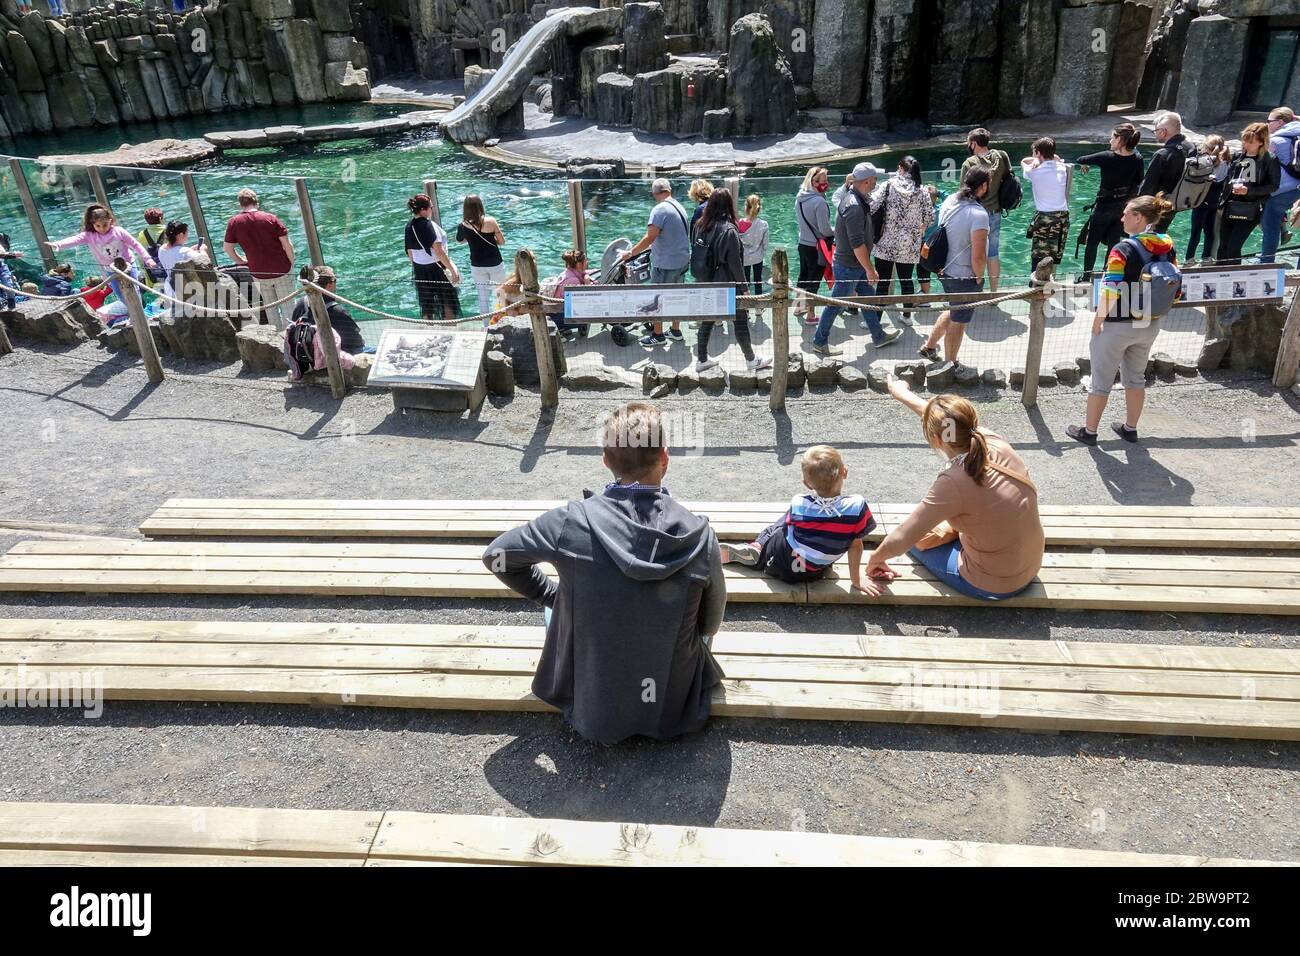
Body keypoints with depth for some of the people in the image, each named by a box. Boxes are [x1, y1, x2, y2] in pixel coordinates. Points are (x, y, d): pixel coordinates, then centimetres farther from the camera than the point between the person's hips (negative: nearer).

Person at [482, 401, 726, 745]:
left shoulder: (571, 522, -22)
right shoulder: (700, 536, -20)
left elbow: (496, 556, -4)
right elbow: (710, 623, -3)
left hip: (593, 711, -1)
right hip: (675, 709, 1)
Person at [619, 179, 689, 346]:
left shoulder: (660, 210, -18)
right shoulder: (679, 207, 7)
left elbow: (649, 238, -24)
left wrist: (630, 253, -18)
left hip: (665, 264, -8)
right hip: (682, 260, 8)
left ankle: (658, 335, 13)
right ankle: (676, 331, 28)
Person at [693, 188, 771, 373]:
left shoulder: (701, 226, -1)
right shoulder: (728, 230, -19)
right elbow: (735, 263, -16)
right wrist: (743, 285, -6)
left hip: (707, 283, 6)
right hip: (728, 285, -6)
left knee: (706, 321, 14)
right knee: (741, 321, 8)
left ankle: (701, 360, 19)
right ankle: (751, 360, 21)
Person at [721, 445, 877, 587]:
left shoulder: (798, 505, -23)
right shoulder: (858, 506, -27)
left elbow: (789, 529, -2)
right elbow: (856, 545, -14)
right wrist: (856, 579, 0)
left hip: (779, 565, -1)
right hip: (813, 575, 1)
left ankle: (756, 547, 12)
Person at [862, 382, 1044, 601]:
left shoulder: (954, 483, -31)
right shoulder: (994, 441, -15)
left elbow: (899, 541, -24)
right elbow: (950, 421, 6)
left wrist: (876, 557, -3)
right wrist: (903, 394, 19)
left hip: (993, 586, -6)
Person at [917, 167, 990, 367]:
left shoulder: (949, 201, -4)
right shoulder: (979, 214, -27)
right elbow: (978, 256, -28)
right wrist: (979, 277, -9)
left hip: (946, 270, 7)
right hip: (965, 277, -7)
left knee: (952, 311, 30)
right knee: (958, 322, 11)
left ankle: (928, 347, 40)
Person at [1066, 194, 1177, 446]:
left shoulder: (1124, 249, -20)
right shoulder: (1168, 247, 0)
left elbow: (1110, 292, -23)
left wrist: (1097, 322, -11)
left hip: (1119, 325, -6)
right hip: (1150, 325, 7)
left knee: (1101, 380, 8)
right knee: (1136, 376, 22)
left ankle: (1089, 431, 19)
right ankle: (1130, 428, 34)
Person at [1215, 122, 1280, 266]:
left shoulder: (1270, 160, -6)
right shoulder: (1238, 157, 10)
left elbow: (1273, 186, -6)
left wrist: (1248, 190, -18)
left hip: (1251, 211, -5)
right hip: (1230, 207, 6)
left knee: (1233, 247, -11)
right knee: (1223, 247, 6)